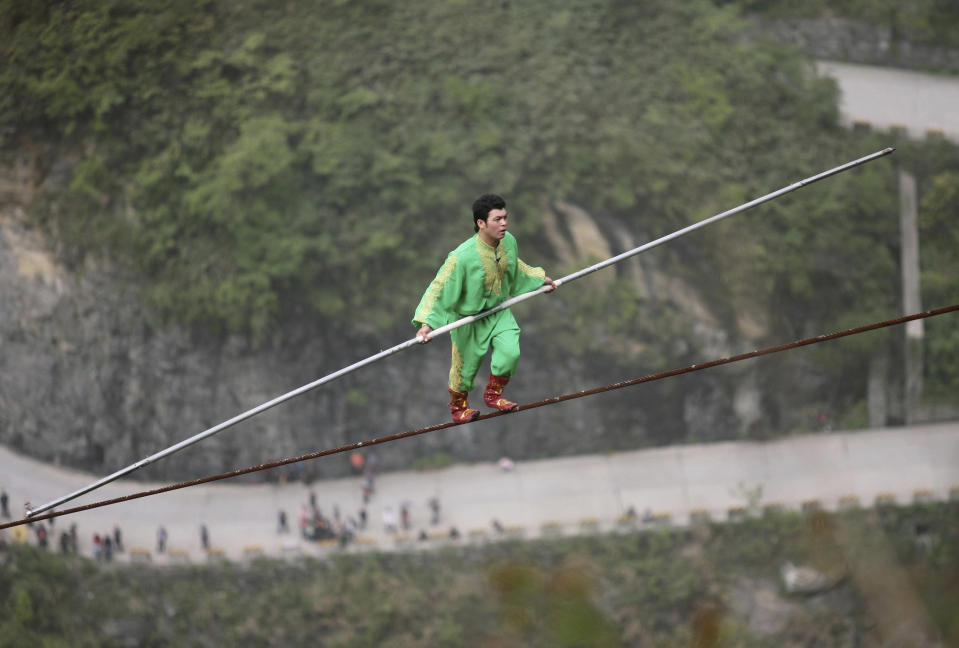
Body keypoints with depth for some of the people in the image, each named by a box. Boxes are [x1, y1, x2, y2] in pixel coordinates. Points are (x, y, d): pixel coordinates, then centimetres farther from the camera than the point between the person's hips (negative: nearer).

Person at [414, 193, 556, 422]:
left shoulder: (509, 242, -12)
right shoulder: (462, 257, -33)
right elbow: (439, 287, -27)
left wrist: (539, 279, 23)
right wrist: (426, 322, -35)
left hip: (499, 312, 5)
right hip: (469, 318, -5)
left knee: (510, 352, -12)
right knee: (466, 365, 10)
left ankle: (493, 394, 17)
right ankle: (458, 407, 40)